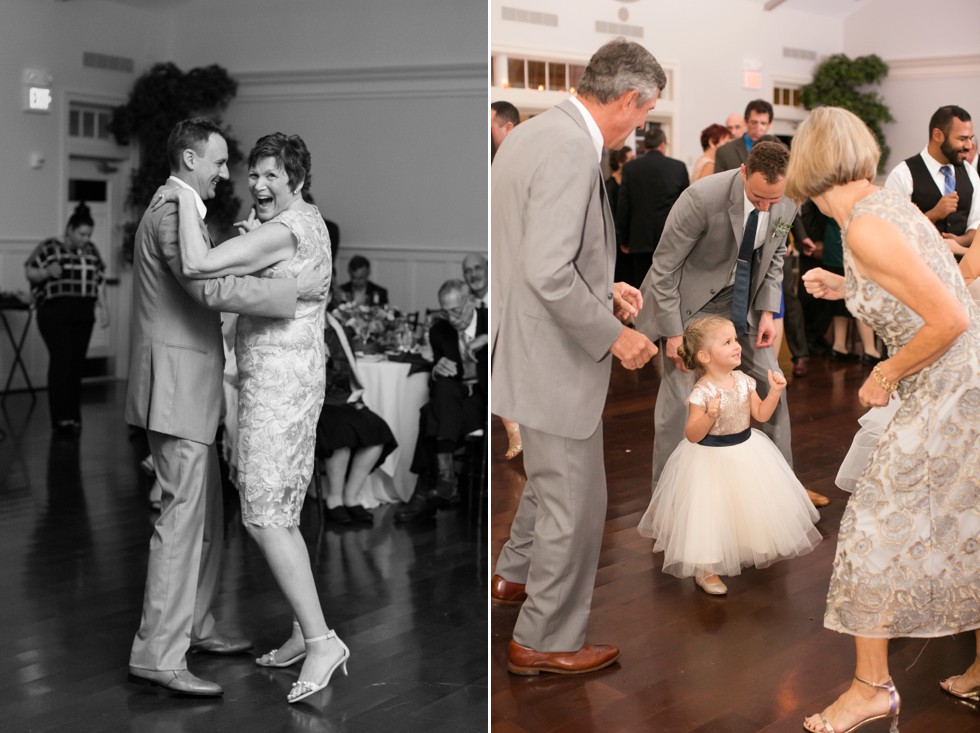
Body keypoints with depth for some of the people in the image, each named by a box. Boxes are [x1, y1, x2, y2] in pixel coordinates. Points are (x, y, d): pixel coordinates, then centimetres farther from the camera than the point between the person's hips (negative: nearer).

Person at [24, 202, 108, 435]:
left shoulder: (91, 251, 14)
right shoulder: (50, 248, 0)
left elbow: (98, 282, 19)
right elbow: (29, 271, 0)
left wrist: (103, 307, 12)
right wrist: (48, 272, -18)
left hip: (83, 315, 5)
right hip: (55, 313, -5)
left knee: (77, 363, 3)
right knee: (61, 360, -14)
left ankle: (73, 416, 10)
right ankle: (60, 418, -15)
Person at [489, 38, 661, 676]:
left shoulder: (536, 132, 8)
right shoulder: (572, 150, -24)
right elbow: (549, 271, -30)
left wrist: (603, 289, 13)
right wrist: (610, 334, -19)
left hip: (533, 348, 10)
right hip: (553, 359, -10)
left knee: (555, 476, 29)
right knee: (575, 503, 4)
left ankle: (514, 574, 49)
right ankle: (545, 641, 18)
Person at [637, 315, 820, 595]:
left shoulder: (743, 380, -3)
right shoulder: (702, 392, -23)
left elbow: (761, 414, 6)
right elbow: (692, 435, -22)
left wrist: (775, 391, -7)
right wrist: (710, 416, -38)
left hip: (746, 451, 6)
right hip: (711, 458, -6)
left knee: (750, 506, 19)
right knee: (711, 513, 1)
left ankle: (754, 551, 45)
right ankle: (704, 570, 17)